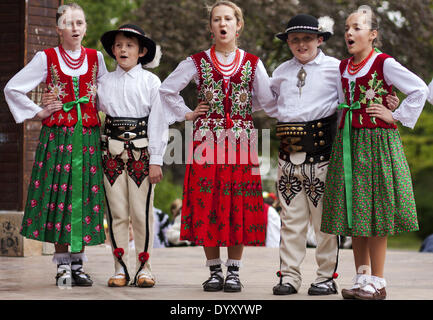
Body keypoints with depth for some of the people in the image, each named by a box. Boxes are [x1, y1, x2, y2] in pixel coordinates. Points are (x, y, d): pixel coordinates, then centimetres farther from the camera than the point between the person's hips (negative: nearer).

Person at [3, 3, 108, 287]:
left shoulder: (96, 58, 10)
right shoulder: (47, 58, 3)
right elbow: (12, 88, 5)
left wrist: (105, 119, 10)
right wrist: (37, 113, 2)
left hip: (88, 137, 2)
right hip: (57, 137, -2)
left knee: (85, 197, 1)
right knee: (59, 196, -4)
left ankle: (78, 265, 9)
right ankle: (63, 266, 4)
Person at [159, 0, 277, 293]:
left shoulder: (252, 64, 8)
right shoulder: (197, 62, 6)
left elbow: (268, 101, 11)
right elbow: (167, 89, 12)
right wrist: (186, 114, 8)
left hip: (241, 142, 0)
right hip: (207, 140, 0)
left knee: (239, 206, -1)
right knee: (206, 205, -2)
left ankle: (234, 271, 7)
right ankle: (215, 271, 8)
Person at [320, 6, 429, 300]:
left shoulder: (384, 63, -8)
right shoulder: (343, 67, 12)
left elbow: (420, 89, -10)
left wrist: (396, 116, -10)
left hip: (376, 140, -6)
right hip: (348, 142, 7)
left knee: (375, 210, -5)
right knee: (353, 213, 6)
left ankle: (378, 283, 1)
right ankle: (362, 278, 13)